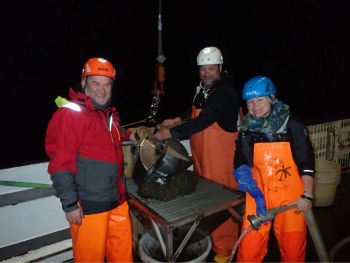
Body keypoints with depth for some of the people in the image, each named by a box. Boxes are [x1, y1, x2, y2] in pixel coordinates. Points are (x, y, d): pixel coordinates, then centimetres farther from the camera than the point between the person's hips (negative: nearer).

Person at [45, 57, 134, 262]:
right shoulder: (70, 114, -14)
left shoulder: (110, 113, 12)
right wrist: (70, 204, -18)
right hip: (88, 206, -7)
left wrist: (128, 135, 22)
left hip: (118, 200, 8)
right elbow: (61, 164, -18)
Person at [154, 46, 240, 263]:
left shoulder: (226, 93, -18)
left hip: (220, 157, -8)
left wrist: (169, 133, -23)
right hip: (201, 154, 8)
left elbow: (202, 121, -26)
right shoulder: (203, 89, 10)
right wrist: (176, 120, 11)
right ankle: (206, 238, 36)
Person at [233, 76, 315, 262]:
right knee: (249, 246, 1)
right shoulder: (247, 130, 0)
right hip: (258, 196, 1)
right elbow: (241, 167, -6)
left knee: (293, 246, 11)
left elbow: (307, 163, -1)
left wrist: (307, 196, -4)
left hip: (290, 196, 0)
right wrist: (256, 194, -17)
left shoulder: (293, 126, -4)